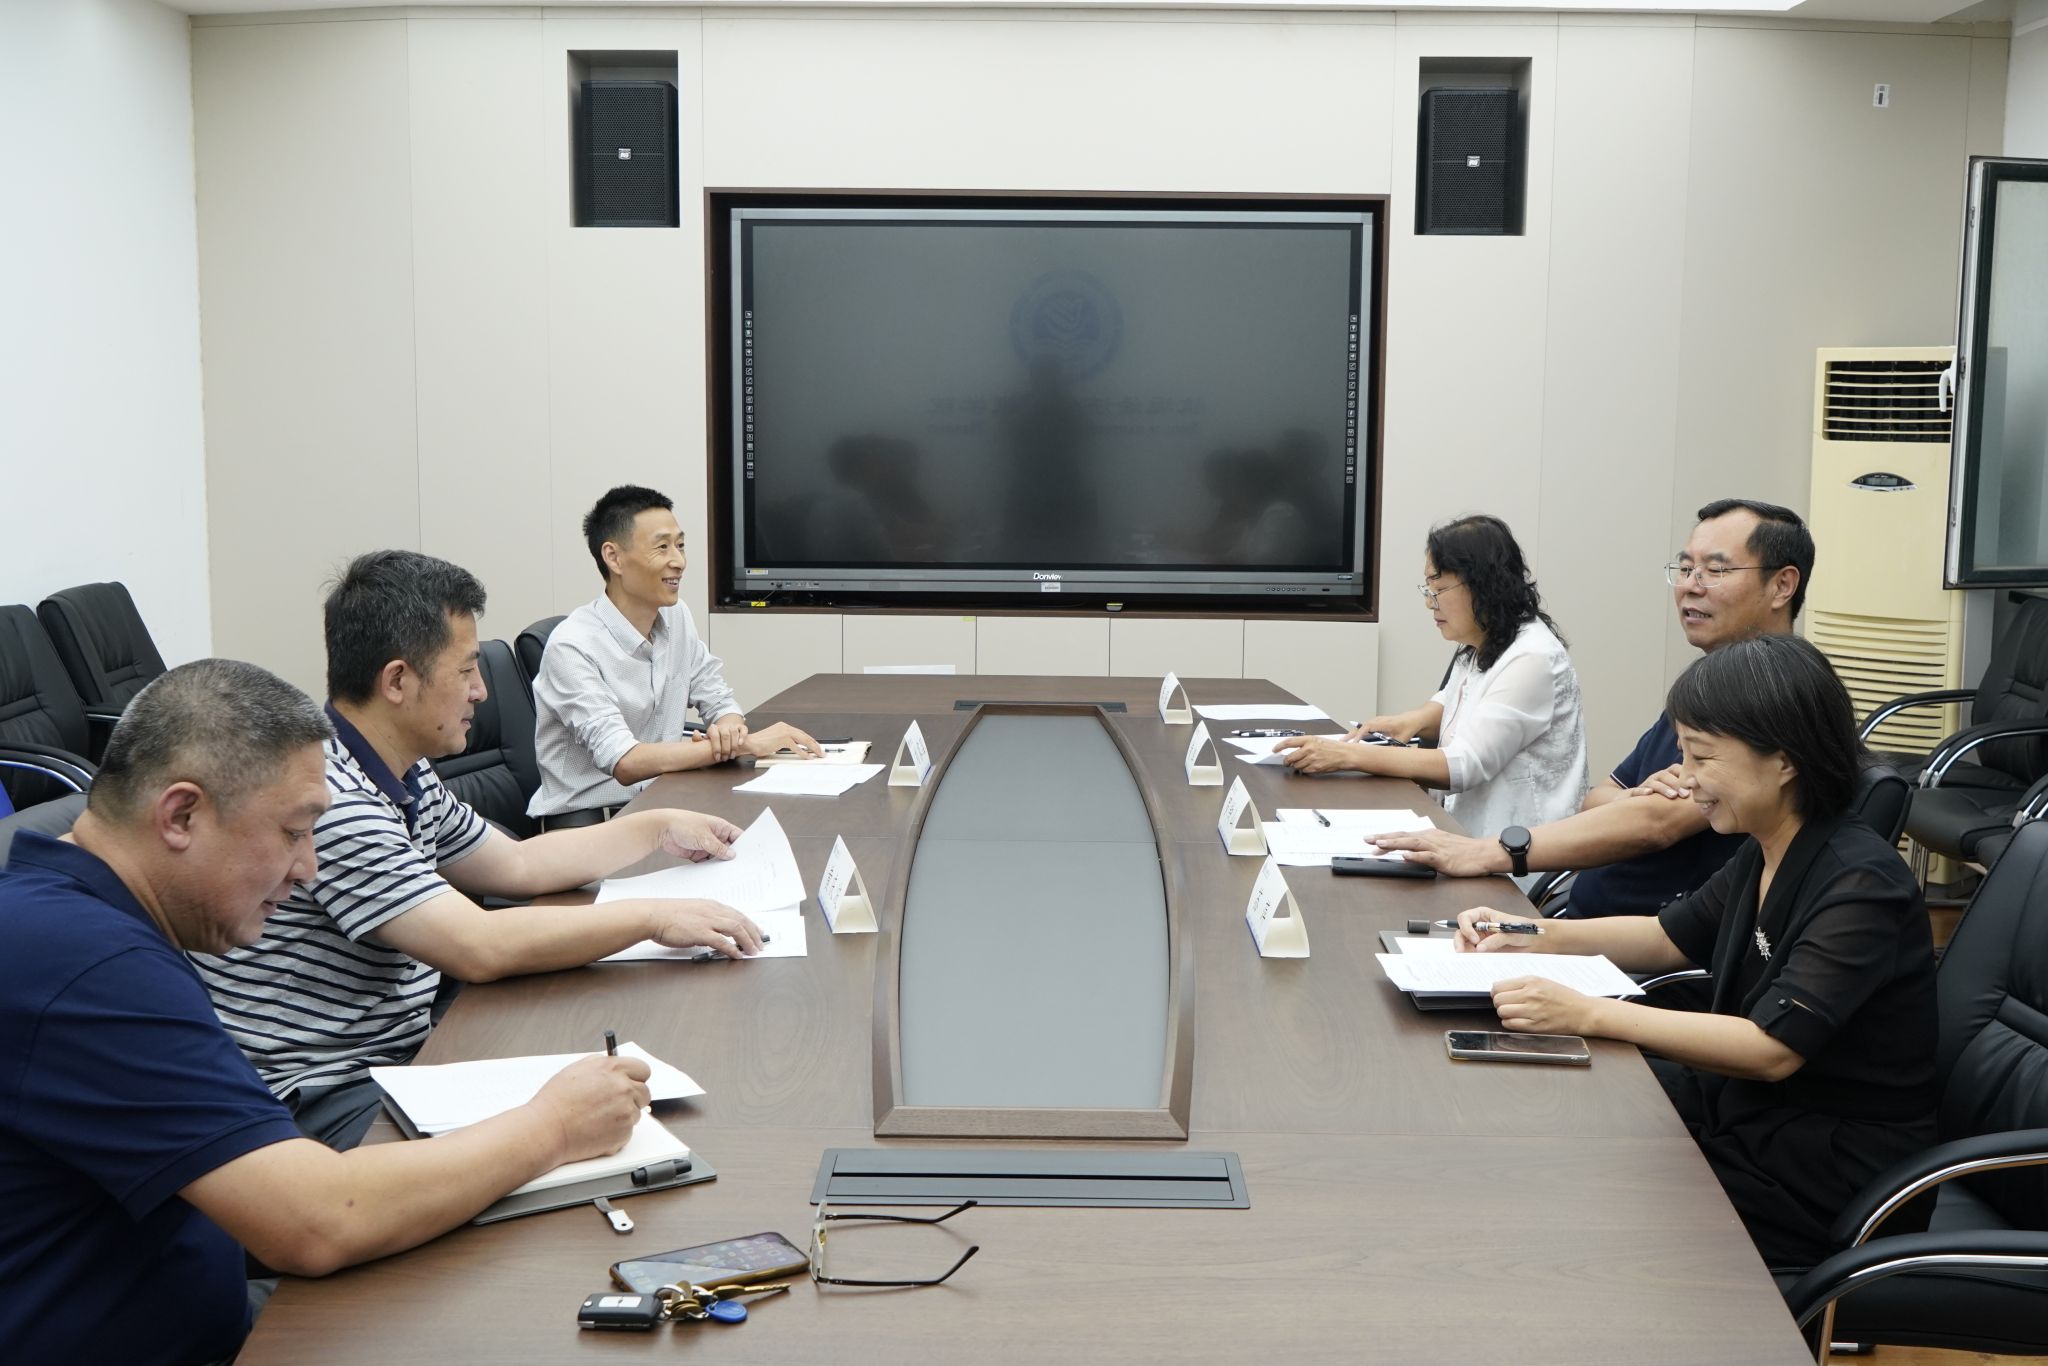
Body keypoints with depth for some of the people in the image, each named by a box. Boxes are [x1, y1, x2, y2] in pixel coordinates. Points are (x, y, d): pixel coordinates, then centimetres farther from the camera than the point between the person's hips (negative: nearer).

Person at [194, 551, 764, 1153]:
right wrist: (653, 917, -20)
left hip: (398, 1056, 9)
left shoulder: (407, 778, 8)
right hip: (322, 1103, -9)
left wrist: (661, 829, 21)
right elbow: (479, 947, -28)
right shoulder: (324, 797, -24)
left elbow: (515, 865, 23)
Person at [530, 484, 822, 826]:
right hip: (584, 816, -7)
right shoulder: (573, 647, -18)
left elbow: (719, 701, 9)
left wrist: (729, 728, -17)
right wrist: (744, 745, -28)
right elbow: (624, 763, -25)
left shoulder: (676, 616, 4)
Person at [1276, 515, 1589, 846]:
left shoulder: (1531, 658, -19)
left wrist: (1347, 755, -24)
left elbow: (1464, 766, -23)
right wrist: (1414, 720, 5)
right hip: (1467, 828, 8)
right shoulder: (1477, 647, 10)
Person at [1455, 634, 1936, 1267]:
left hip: (1831, 1168, -8)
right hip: (1745, 1102, 8)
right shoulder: (1763, 855, 2)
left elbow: (1772, 1049, -32)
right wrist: (1535, 936, 4)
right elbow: (1671, 937, 18)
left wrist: (1590, 1014, -34)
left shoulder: (1859, 884, -24)